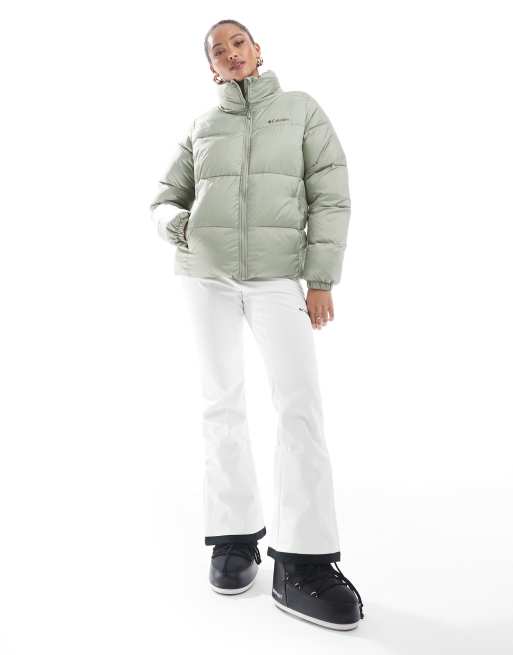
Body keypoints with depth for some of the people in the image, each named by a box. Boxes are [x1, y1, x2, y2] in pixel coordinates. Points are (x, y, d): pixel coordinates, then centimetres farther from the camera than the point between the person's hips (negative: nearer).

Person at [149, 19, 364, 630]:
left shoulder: (302, 109, 7)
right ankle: (235, 535, 9)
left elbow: (330, 195, 0)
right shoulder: (201, 126, 13)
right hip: (206, 273, 3)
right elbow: (165, 200, 15)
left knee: (301, 402, -15)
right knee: (223, 401, 1)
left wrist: (322, 280, -9)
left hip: (278, 276, -2)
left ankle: (302, 563, -12)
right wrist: (182, 229, -10)